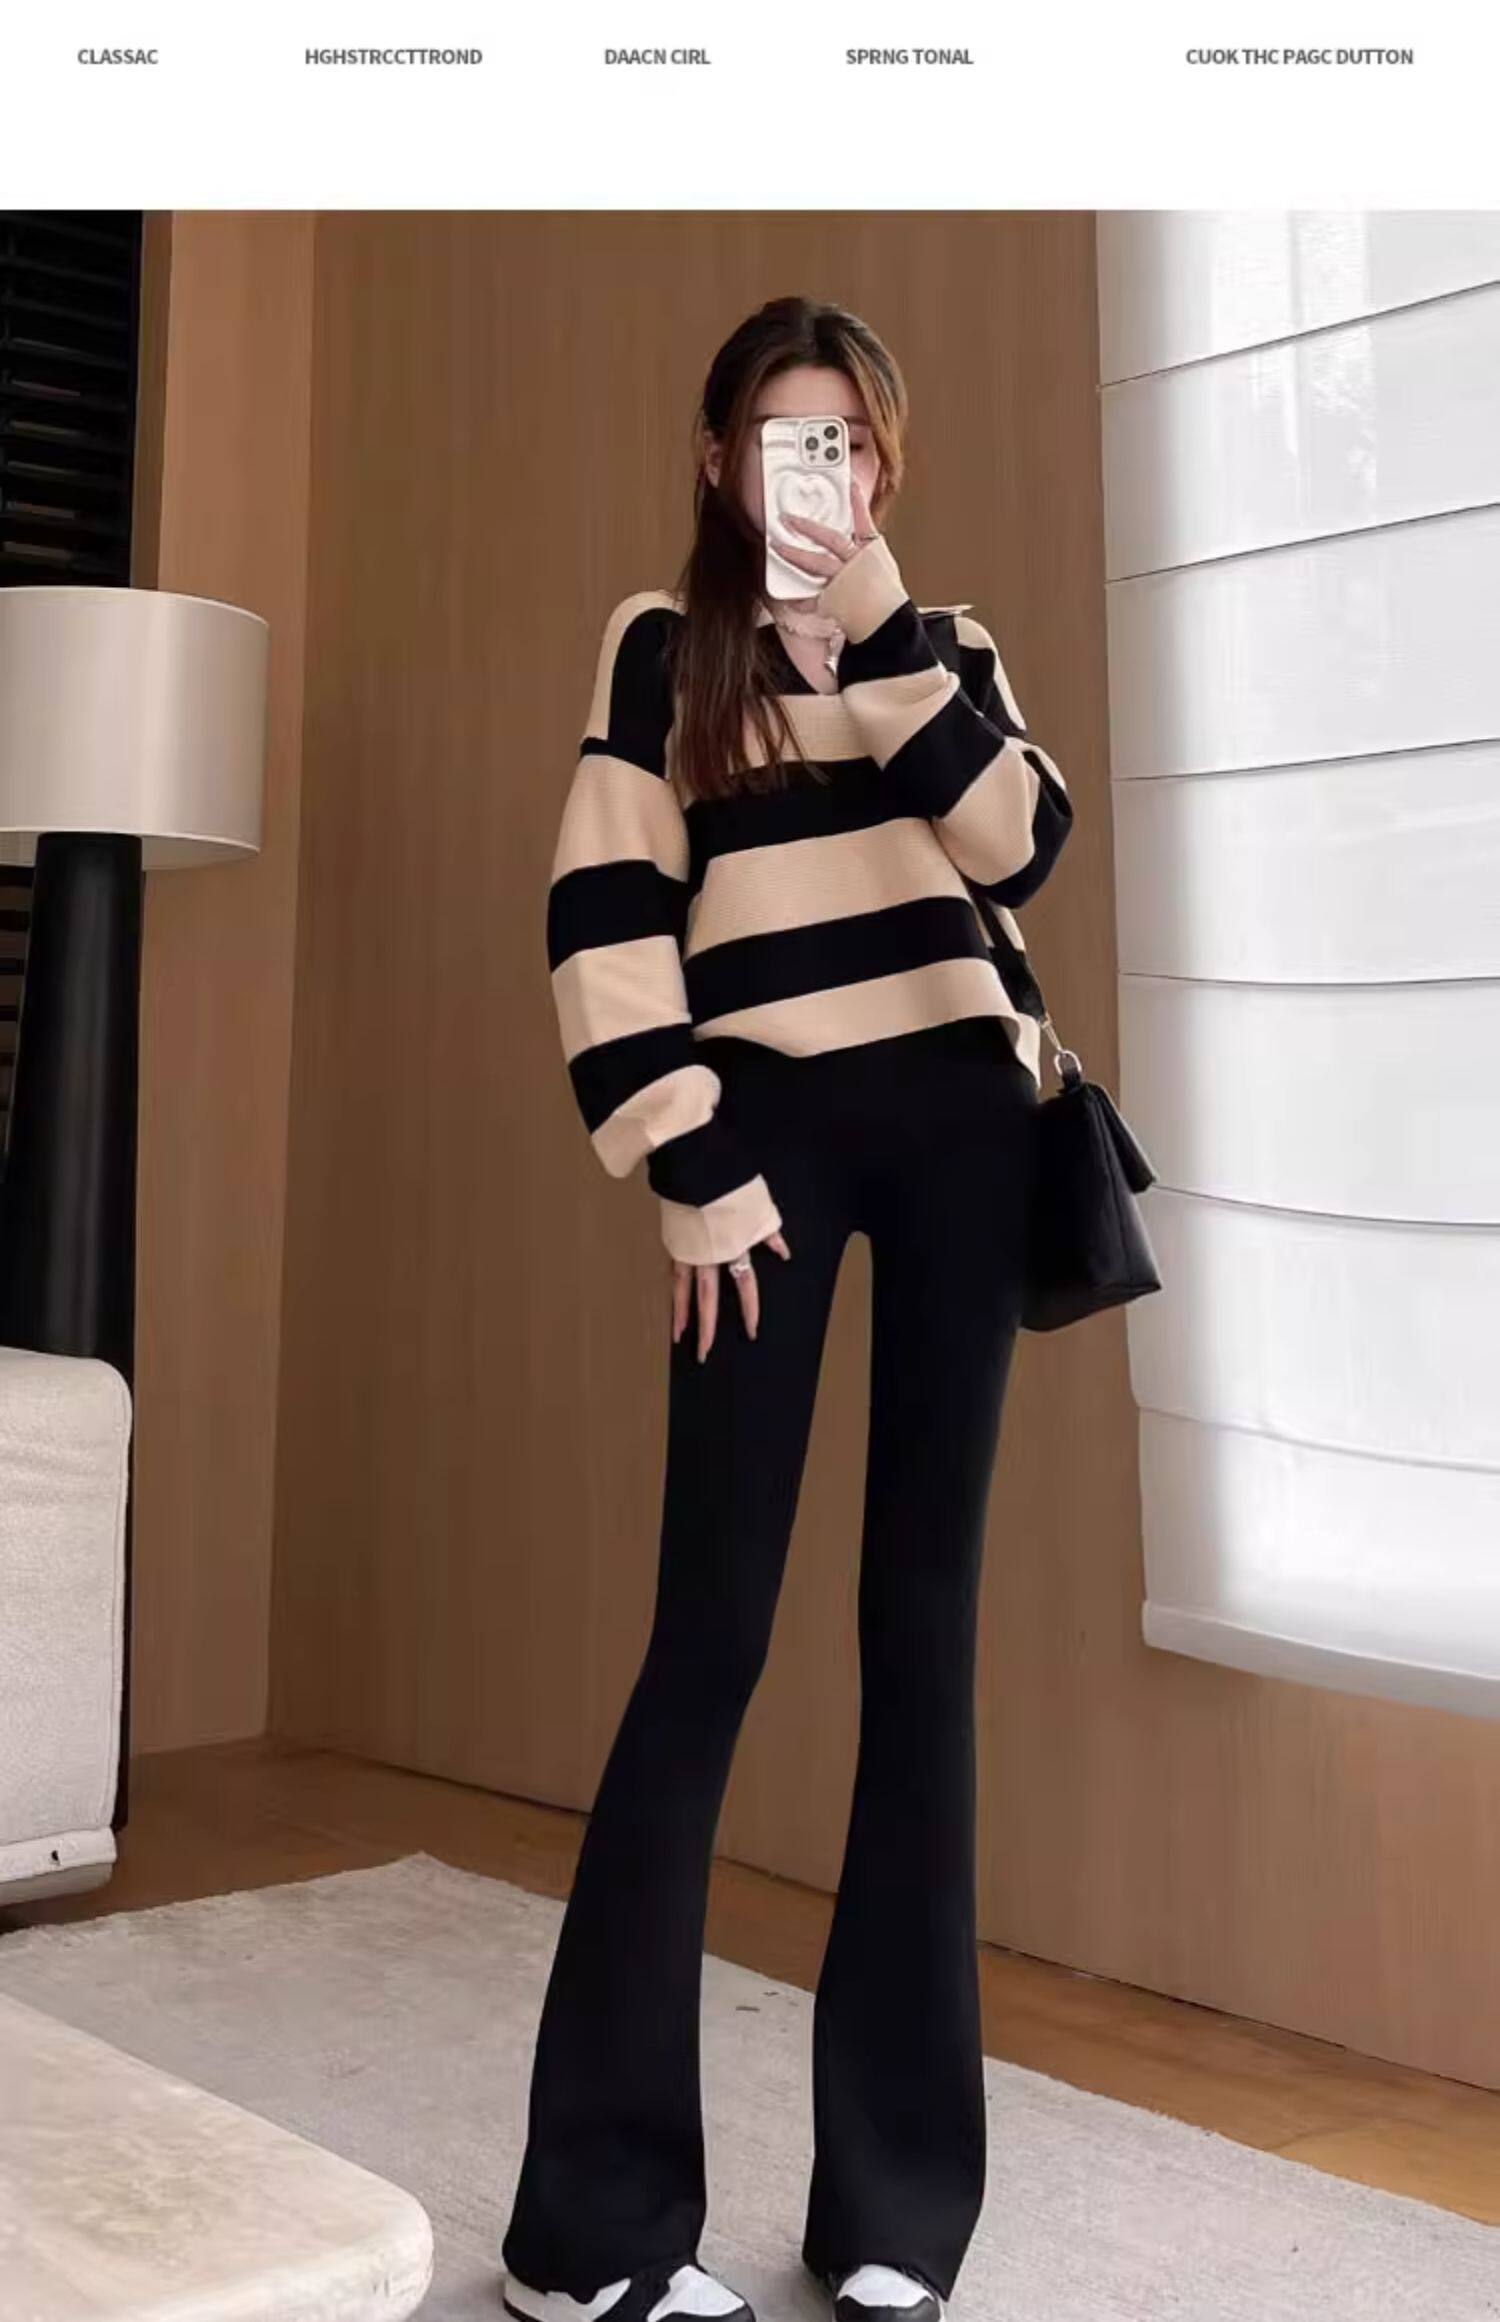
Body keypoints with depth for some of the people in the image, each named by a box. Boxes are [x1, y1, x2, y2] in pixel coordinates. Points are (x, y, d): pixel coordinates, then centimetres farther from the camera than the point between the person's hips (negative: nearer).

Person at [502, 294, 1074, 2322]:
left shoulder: (944, 641, 16)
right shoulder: (664, 641, 8)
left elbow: (1022, 845, -3)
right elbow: (602, 914, -3)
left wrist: (884, 623, -8)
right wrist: (693, 1172, -10)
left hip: (959, 1118, 3)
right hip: (777, 1122, -3)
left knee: (927, 1620, 3)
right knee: (713, 1630, -7)